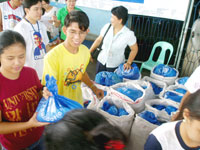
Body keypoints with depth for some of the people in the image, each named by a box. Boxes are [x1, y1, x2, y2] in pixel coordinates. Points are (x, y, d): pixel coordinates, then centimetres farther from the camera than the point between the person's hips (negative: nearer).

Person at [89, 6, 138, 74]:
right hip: (101, 61, 3)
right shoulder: (107, 27, -10)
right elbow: (99, 40, 2)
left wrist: (128, 63, -10)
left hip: (115, 65, -3)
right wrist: (89, 52, 1)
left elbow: (134, 49, -5)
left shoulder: (129, 34, -19)